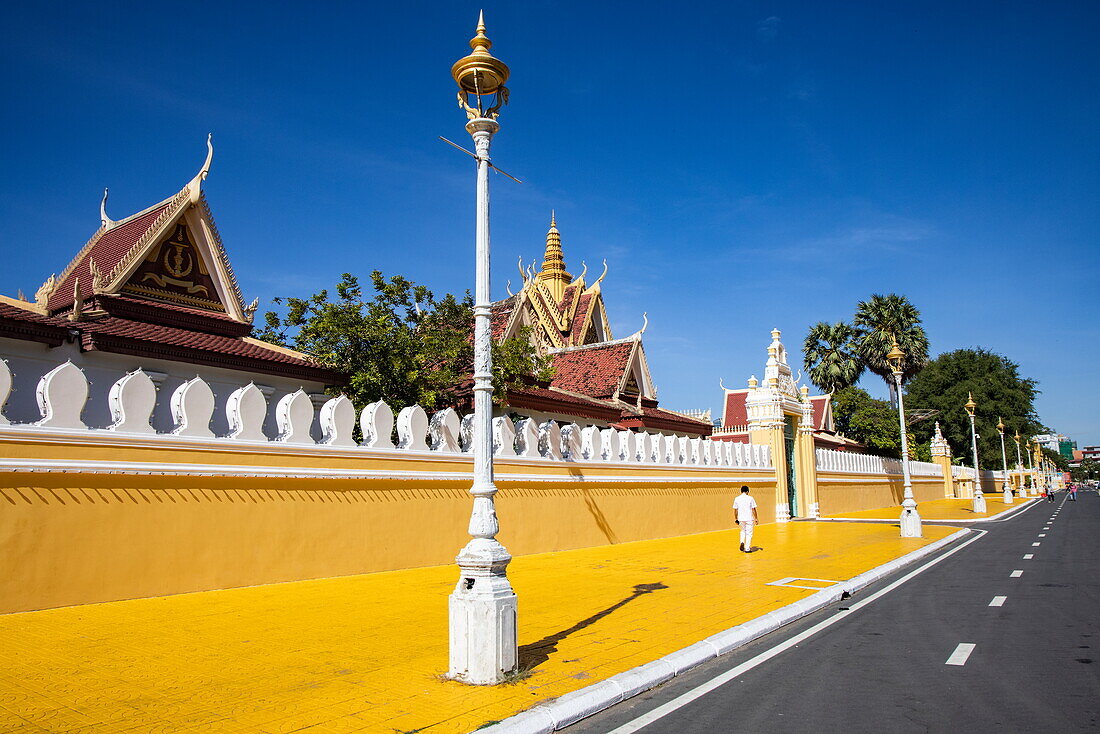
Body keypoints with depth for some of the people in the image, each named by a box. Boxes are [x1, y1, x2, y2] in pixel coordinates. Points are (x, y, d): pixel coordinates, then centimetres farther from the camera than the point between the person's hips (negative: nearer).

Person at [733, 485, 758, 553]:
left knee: (743, 531, 24)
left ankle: (742, 542, 1)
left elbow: (735, 510, 5)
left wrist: (736, 519, 14)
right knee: (749, 533, 7)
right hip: (749, 519, -3)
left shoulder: (737, 499, 2)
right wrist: (756, 519, 2)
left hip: (741, 519, 3)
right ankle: (747, 548, 8)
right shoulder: (750, 498, -6)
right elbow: (754, 510, -6)